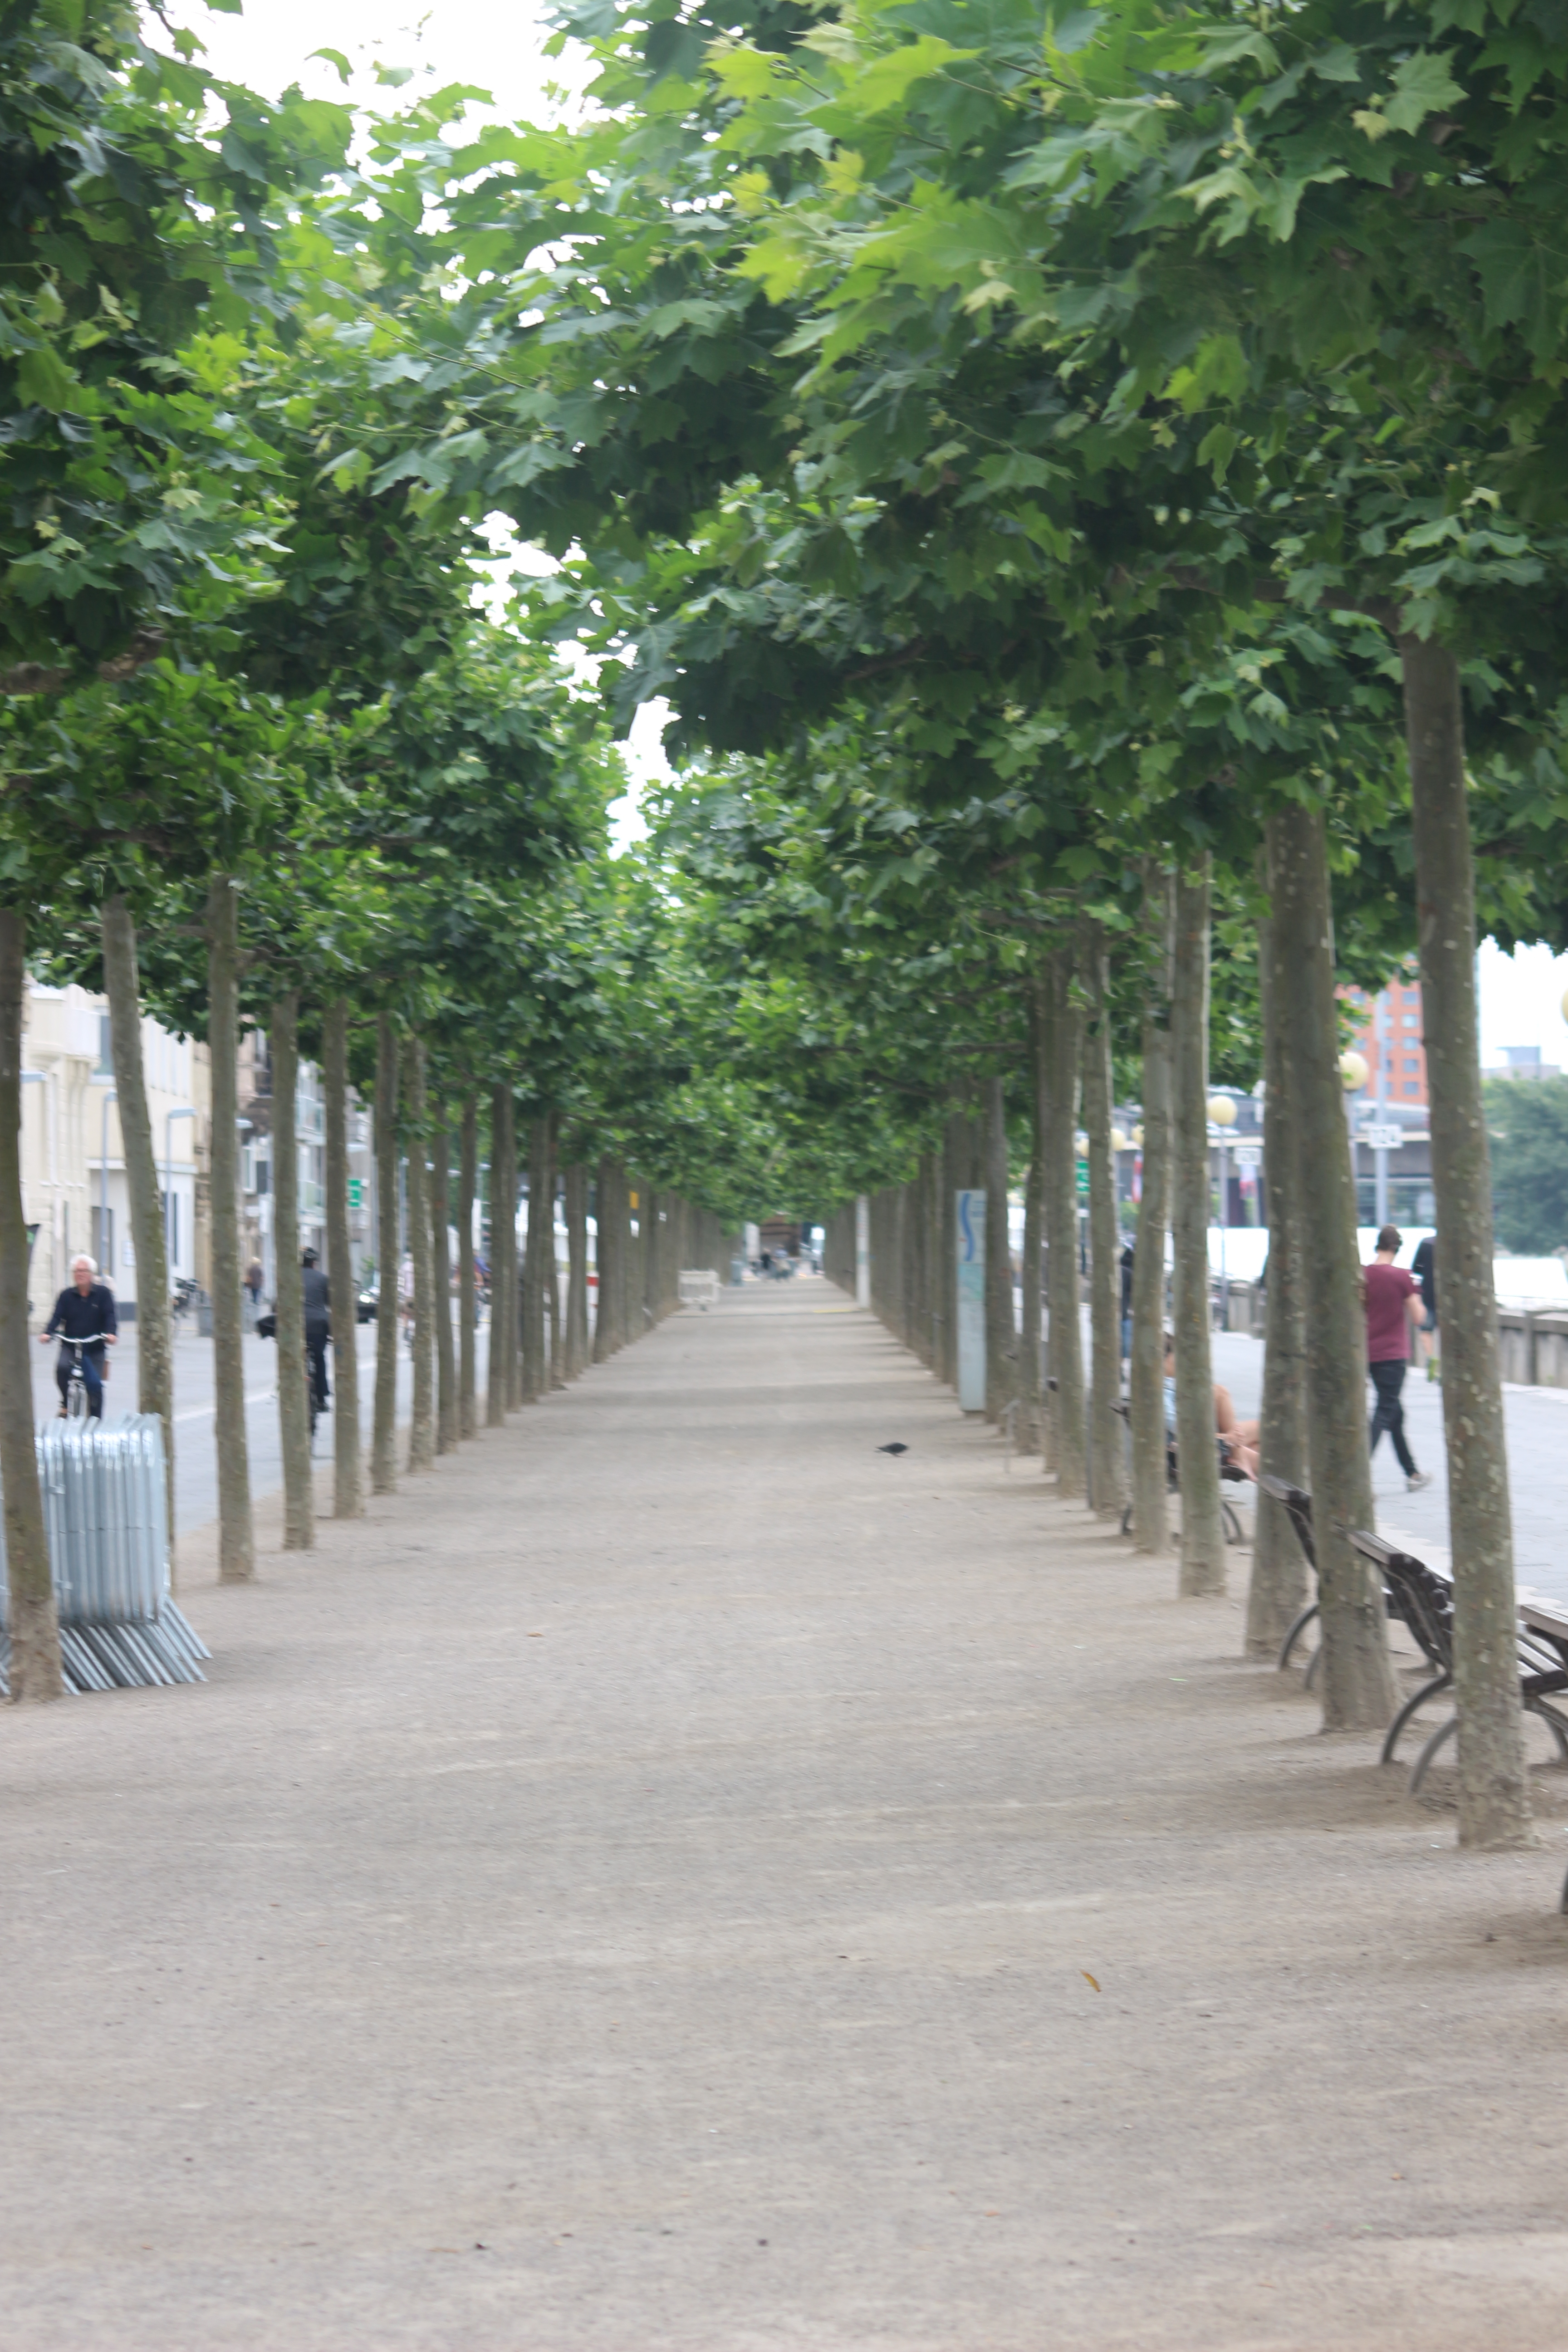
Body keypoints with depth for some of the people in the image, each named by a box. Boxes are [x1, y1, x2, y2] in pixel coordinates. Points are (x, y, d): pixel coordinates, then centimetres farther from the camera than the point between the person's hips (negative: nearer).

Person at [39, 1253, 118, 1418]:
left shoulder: (103, 1293, 0)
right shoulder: (66, 1296, 4)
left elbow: (110, 1316, -7)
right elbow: (57, 1317, -4)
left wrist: (111, 1333, -28)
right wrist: (47, 1333, -23)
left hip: (95, 1348, -1)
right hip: (70, 1347, 1)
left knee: (95, 1384, -9)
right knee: (62, 1367, -28)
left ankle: (96, 1419, 5)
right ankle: (66, 1403, -6)